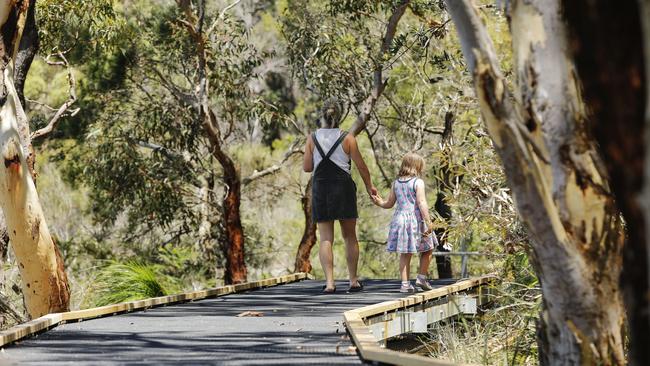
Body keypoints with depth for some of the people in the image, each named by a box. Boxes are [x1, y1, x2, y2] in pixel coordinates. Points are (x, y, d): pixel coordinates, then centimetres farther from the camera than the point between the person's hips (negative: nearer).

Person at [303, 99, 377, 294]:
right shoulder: (347, 138, -5)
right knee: (350, 236, 11)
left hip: (320, 189, 1)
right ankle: (353, 281, 12)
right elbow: (361, 165, -1)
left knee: (325, 238, 1)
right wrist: (369, 186, 14)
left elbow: (307, 167, 0)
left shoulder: (312, 139, -2)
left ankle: (329, 281, -10)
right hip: (343, 187, -1)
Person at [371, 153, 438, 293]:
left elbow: (389, 203, 15)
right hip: (415, 219, -5)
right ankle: (422, 277, 9)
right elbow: (422, 203, -16)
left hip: (400, 218, 5)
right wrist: (428, 222, -16)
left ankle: (405, 283, 3)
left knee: (405, 253, 7)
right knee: (427, 249, 13)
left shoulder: (396, 183, 8)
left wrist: (380, 202, 33)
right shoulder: (418, 182, -9)